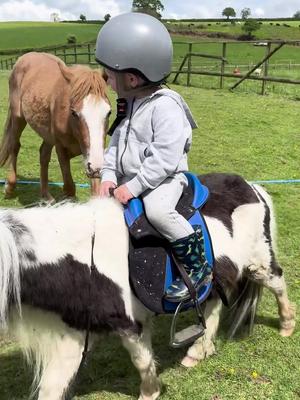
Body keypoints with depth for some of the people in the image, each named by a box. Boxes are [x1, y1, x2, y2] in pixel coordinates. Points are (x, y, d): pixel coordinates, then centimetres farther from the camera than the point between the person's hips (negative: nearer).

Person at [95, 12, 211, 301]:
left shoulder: (165, 106, -22)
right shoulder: (131, 104, 6)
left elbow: (165, 158, -27)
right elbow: (117, 142, 9)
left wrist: (134, 186, -26)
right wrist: (109, 175, -5)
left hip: (164, 177, -9)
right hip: (129, 178, 9)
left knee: (157, 211, -35)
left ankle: (197, 267, -18)